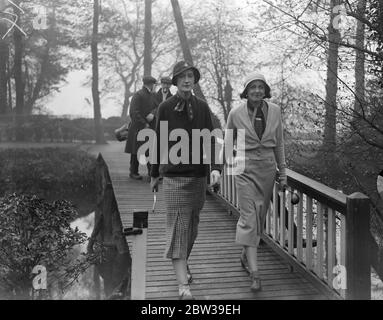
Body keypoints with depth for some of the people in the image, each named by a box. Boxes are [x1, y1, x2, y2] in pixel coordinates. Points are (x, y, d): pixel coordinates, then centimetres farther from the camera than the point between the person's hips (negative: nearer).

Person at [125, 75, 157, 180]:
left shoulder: (152, 95, 13)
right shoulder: (138, 95, -10)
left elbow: (156, 107, 8)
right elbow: (134, 112, -16)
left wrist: (152, 114, -15)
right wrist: (144, 124, -16)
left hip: (150, 127, 6)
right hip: (138, 128, -6)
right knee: (136, 151, 1)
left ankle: (151, 171, 11)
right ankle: (133, 172, 11)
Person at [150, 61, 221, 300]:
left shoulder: (202, 107, 4)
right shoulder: (166, 108, -2)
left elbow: (211, 139, 0)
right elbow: (159, 142, 4)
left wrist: (216, 168, -14)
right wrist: (155, 174, 10)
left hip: (199, 175, 3)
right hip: (174, 176, -3)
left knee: (192, 225, 13)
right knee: (178, 227, -7)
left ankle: (183, 262, 39)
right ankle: (183, 285, -5)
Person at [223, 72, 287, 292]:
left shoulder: (275, 111, 1)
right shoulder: (236, 114, -5)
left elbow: (279, 143, 8)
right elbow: (227, 142, 10)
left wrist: (283, 172, 8)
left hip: (268, 168, 3)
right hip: (246, 169, -3)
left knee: (260, 216, 12)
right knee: (249, 218, -10)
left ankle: (246, 256, 34)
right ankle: (255, 273, -10)